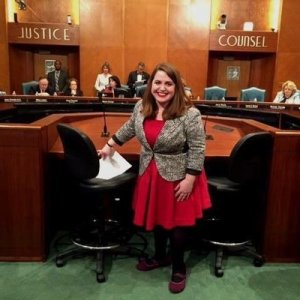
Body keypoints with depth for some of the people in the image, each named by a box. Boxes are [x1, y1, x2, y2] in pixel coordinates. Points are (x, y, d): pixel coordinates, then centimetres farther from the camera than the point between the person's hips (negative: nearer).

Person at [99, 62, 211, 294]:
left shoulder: (189, 114, -19)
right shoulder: (141, 107, -1)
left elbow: (197, 149, -16)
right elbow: (129, 129, 17)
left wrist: (189, 179, -19)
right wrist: (110, 145, 23)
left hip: (178, 177, -5)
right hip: (151, 175, 6)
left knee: (177, 223, 7)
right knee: (156, 217, 18)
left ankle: (179, 268, 29)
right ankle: (161, 256, 42)